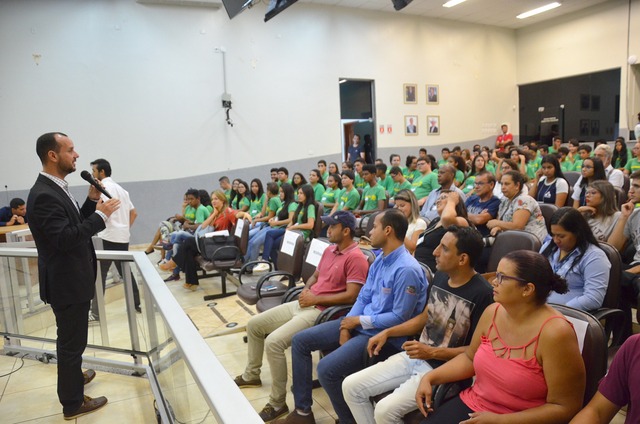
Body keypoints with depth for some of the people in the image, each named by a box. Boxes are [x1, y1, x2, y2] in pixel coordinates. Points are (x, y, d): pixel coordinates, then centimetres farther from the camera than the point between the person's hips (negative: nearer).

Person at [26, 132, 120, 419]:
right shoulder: (44, 195, -24)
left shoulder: (56, 189, 7)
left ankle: (74, 376, 48)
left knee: (72, 338, 27)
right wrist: (100, 214, -25)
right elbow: (66, 238, -31)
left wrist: (92, 201, -2)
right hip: (66, 283, -10)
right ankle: (73, 403, 22)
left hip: (72, 279, 10)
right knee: (71, 340, 5)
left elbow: (75, 225, 10)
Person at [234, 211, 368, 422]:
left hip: (321, 312, -10)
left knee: (273, 342, -26)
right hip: (304, 304, 10)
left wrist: (315, 299, -16)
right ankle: (251, 375, 32)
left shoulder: (356, 258, -15)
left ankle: (278, 404, -9)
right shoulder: (330, 250, 14)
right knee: (254, 324, 13)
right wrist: (306, 289, 2)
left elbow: (351, 296, -22)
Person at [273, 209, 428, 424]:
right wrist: (347, 325, -5)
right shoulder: (379, 260, 7)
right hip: (360, 322, 9)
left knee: (327, 369, -25)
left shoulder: (407, 269, -22)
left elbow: (400, 318, -21)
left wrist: (360, 321, -12)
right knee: (300, 341, 4)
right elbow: (363, 297, 10)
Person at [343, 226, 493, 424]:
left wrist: (432, 352, -21)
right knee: (351, 386, 1)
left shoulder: (482, 294, -19)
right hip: (415, 356, 8)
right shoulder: (440, 276, 4)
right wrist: (387, 332, 7)